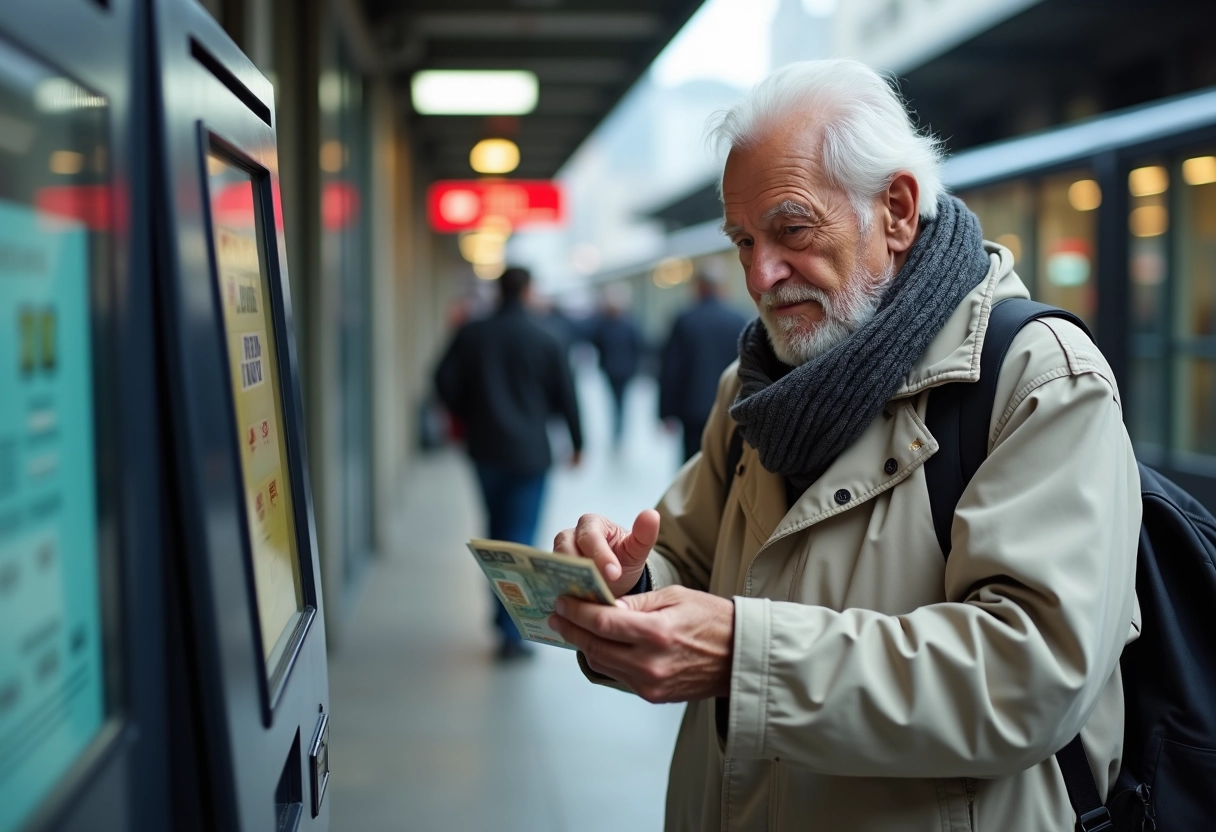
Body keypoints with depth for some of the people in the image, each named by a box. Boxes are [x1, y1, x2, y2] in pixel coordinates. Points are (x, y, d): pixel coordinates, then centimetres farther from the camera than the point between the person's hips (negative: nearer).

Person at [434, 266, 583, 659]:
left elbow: (445, 381, -5)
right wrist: (576, 442, 12)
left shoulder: (471, 335, -1)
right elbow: (565, 396, -1)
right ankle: (511, 631, -5)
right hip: (529, 452, -3)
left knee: (497, 530, 19)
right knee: (520, 538, -1)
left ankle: (503, 615, 25)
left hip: (484, 448, 3)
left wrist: (466, 415, 13)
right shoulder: (545, 342, -6)